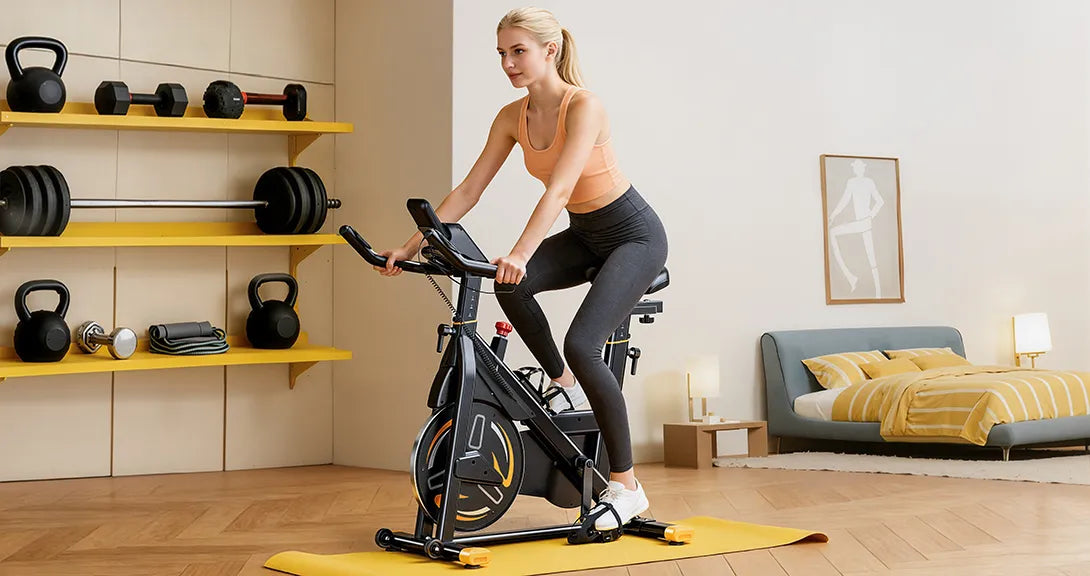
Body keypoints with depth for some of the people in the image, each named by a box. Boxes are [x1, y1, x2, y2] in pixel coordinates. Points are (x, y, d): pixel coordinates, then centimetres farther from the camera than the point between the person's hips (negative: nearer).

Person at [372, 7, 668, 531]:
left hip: (634, 234, -7)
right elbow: (468, 191, -5)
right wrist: (410, 247, -12)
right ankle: (563, 384, 3)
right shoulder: (513, 118, -4)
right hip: (584, 236, 7)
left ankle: (625, 486, -12)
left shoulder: (583, 106, -25)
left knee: (582, 344, -24)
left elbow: (559, 189, -37)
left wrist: (520, 255, -50)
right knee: (510, 287, -22)